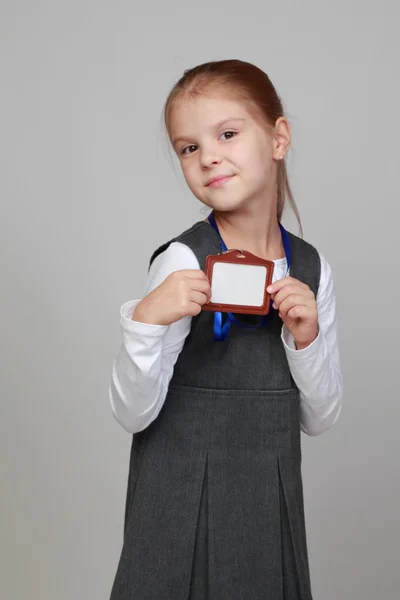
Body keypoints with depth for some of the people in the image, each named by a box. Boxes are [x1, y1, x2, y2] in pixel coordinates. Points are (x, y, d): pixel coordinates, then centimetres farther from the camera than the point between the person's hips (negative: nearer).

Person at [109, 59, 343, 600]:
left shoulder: (312, 269, -2)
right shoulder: (182, 262, -15)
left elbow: (319, 419, 3)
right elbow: (133, 413, -14)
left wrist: (306, 338, -12)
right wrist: (147, 322, -28)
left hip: (272, 503, 4)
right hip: (181, 502, -4)